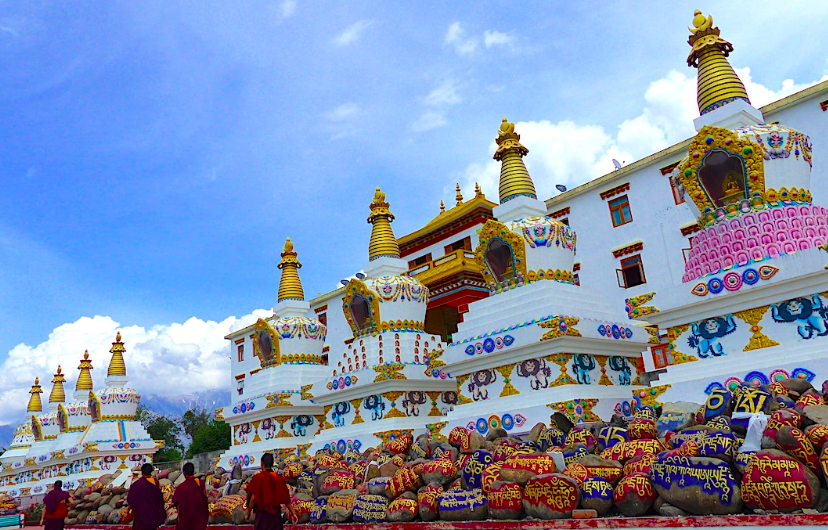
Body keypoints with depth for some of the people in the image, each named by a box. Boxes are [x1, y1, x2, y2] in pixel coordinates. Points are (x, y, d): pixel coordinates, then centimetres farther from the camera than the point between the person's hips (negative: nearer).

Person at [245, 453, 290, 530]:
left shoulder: (258, 477, -9)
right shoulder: (279, 478, 2)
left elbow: (253, 497, -11)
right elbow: (286, 498, 3)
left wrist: (248, 512, 1)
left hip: (262, 513, -3)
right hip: (276, 513, 4)